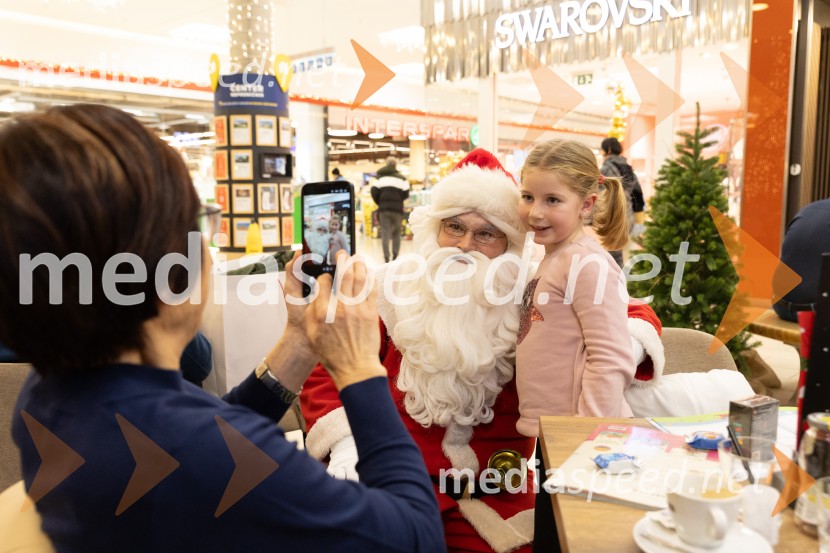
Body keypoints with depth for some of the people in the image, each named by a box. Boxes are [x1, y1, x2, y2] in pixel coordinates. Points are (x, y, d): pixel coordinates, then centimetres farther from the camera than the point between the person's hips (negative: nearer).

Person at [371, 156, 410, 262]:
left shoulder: (380, 177, 3)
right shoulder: (401, 178, 3)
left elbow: (374, 192, -4)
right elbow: (406, 194, -3)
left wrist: (380, 203, 11)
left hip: (384, 209, 0)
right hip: (397, 209, 0)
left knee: (385, 233, 0)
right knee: (397, 233, 11)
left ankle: (386, 257, -8)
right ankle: (395, 256, 3)